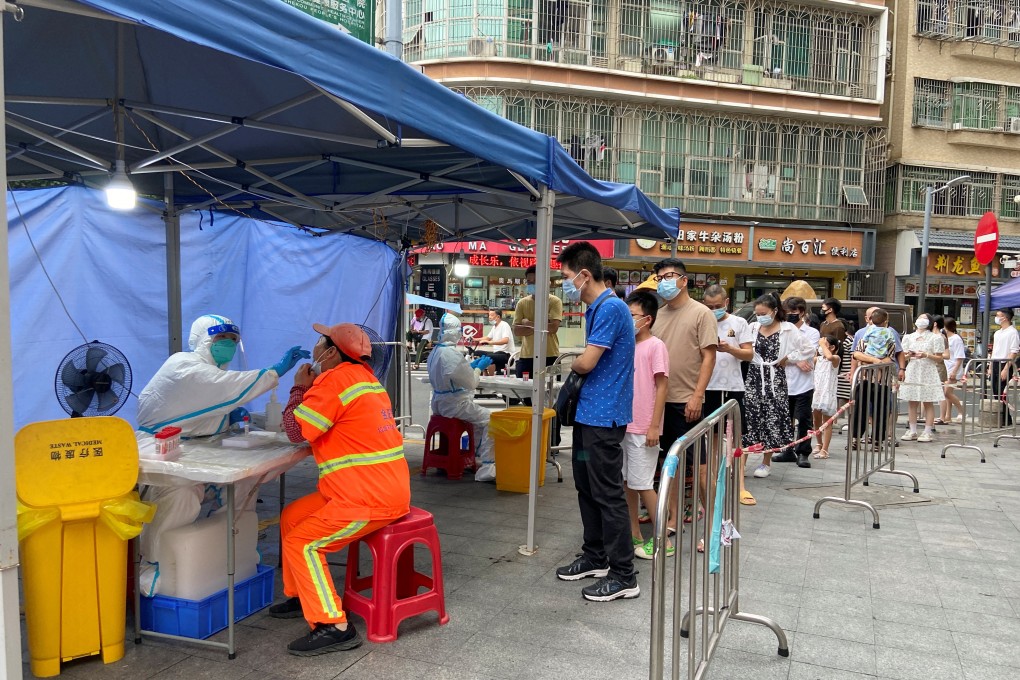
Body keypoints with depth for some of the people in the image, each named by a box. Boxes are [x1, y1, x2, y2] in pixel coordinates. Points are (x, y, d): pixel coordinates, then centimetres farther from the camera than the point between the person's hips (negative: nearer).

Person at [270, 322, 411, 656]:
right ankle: (302, 596, 28)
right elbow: (320, 425, 20)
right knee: (291, 517, 17)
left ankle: (334, 626, -7)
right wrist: (311, 389, 10)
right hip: (385, 488, 10)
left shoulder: (336, 379, -15)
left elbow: (296, 430, -12)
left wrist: (300, 388, 1)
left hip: (370, 499, -10)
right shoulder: (363, 376, 15)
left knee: (300, 543, -10)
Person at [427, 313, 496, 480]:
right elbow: (471, 382, -17)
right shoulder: (452, 353, -24)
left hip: (440, 403, 10)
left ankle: (476, 456, 36)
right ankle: (486, 468, -11)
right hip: (455, 404, -10)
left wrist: (472, 366, 16)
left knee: (479, 416, 28)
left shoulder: (434, 352, 6)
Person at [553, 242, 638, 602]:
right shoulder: (594, 309, 13)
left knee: (608, 494, -2)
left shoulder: (611, 308, -18)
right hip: (588, 412, 10)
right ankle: (595, 557, 31)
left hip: (604, 416, -10)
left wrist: (572, 365, 0)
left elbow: (587, 362, -20)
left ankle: (623, 576, 8)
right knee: (586, 487, 18)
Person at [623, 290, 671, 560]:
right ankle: (635, 536, 23)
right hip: (623, 424, 7)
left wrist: (654, 426, -16)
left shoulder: (655, 346, -10)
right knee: (627, 482, 11)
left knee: (643, 485, -2)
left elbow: (661, 387, -12)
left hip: (643, 429, -7)